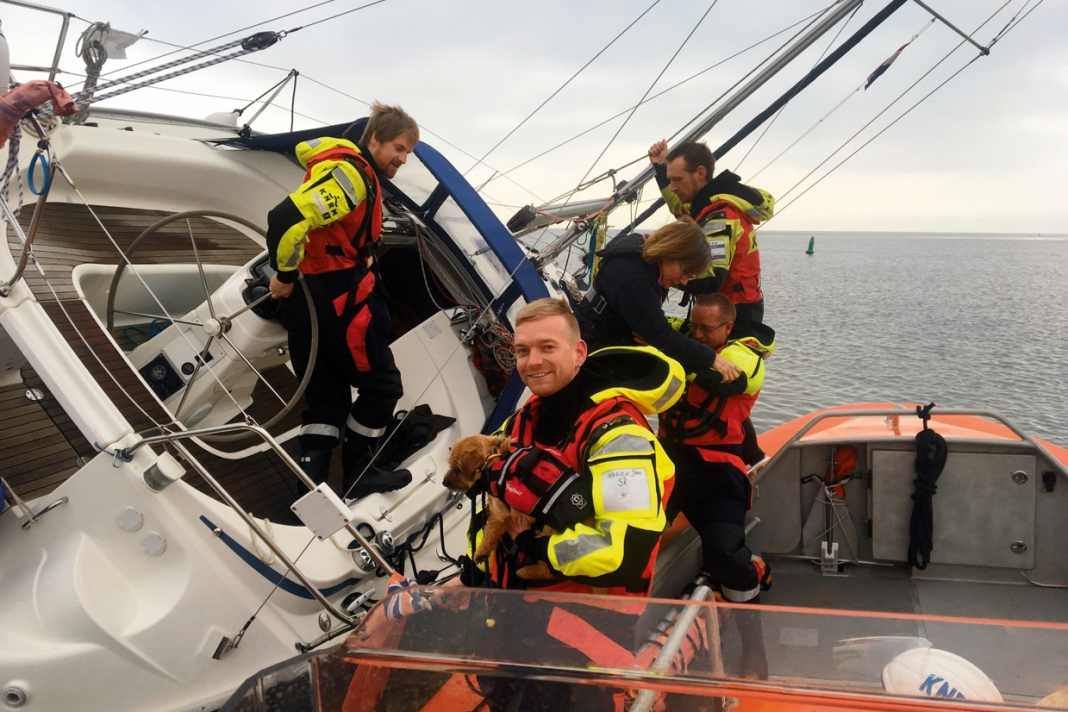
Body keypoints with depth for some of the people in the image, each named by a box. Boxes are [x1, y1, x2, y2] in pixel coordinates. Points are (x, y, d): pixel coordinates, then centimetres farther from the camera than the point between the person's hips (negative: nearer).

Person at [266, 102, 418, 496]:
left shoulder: (362, 176, 19)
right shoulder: (350, 173, -16)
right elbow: (287, 218, -29)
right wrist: (285, 276, -17)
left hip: (313, 303, 10)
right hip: (338, 304, -10)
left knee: (325, 396, 11)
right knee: (382, 385, 5)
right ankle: (357, 474, 17)